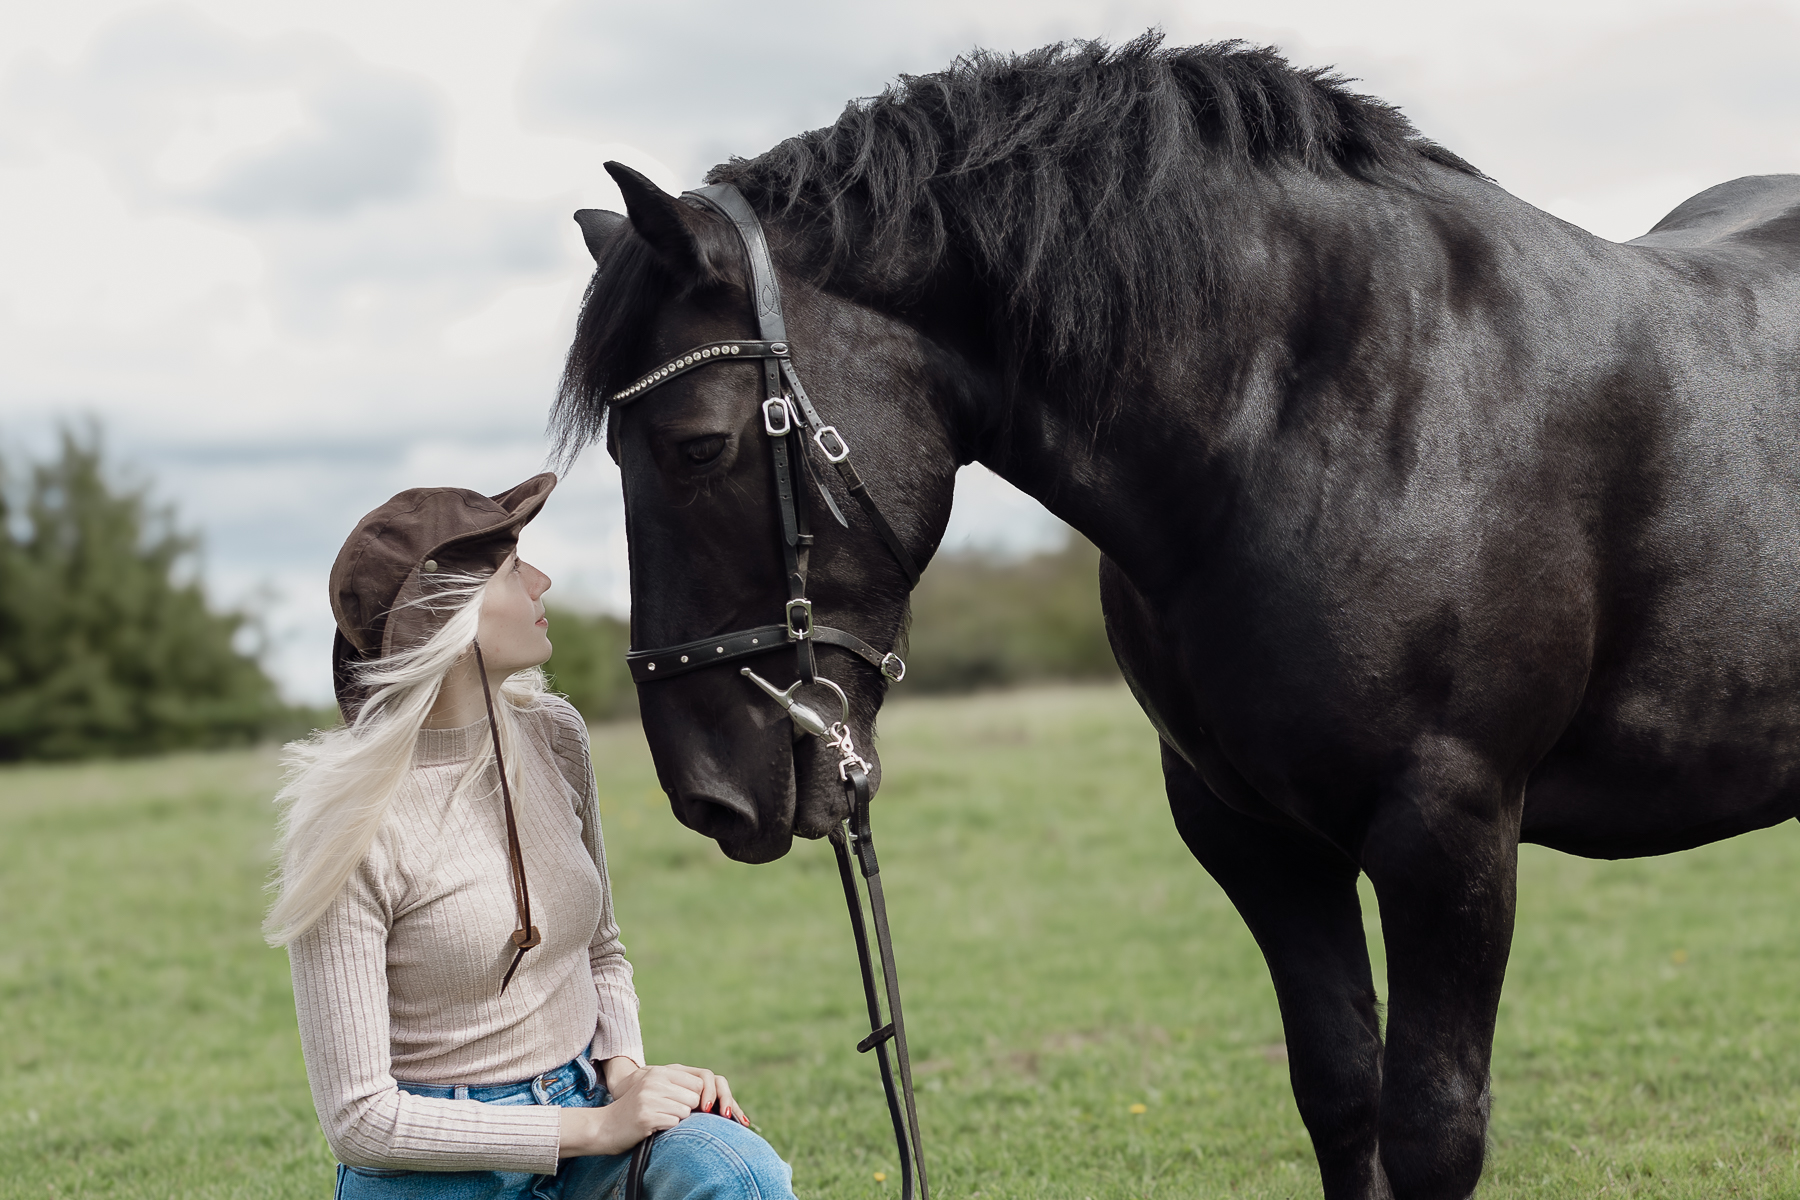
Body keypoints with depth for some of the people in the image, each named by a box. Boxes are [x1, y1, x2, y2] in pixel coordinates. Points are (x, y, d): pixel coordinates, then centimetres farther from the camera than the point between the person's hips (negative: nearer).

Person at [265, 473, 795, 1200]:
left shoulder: (553, 736, 0)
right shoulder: (349, 827, -19)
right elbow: (358, 1118, -19)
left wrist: (626, 1072, -6)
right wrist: (596, 1126, -21)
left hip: (585, 1108, 5)